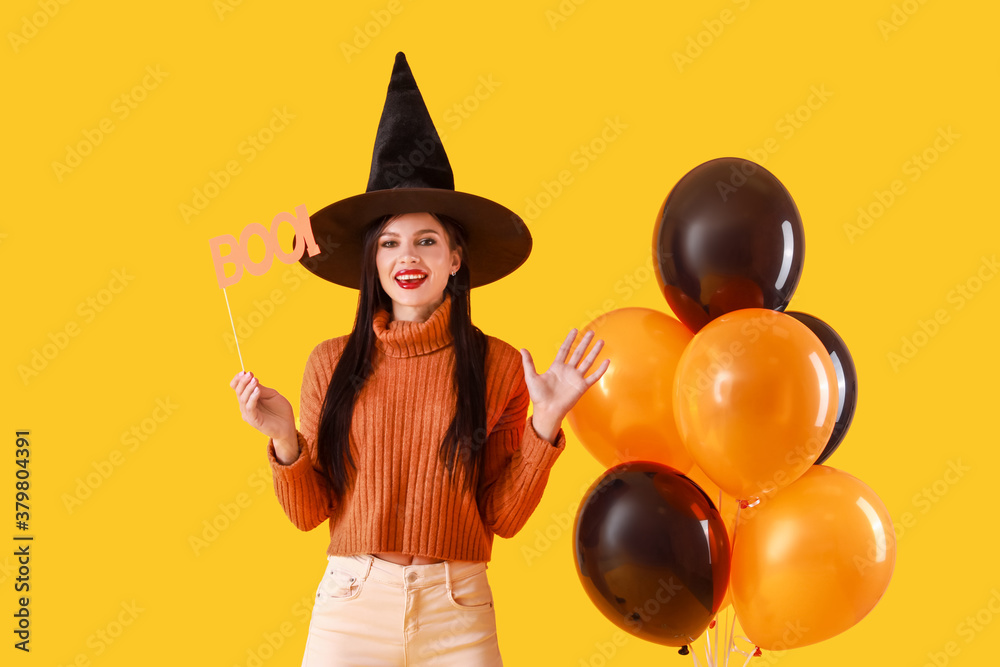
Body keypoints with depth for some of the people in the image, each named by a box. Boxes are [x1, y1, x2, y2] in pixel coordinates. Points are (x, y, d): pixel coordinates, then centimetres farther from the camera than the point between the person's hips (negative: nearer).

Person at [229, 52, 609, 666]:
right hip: (352, 604, 1)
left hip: (457, 614, 0)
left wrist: (543, 426, -12)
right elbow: (309, 512, 3)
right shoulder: (332, 363, 0)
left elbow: (504, 516, -1)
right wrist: (284, 439, -12)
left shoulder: (497, 365, -2)